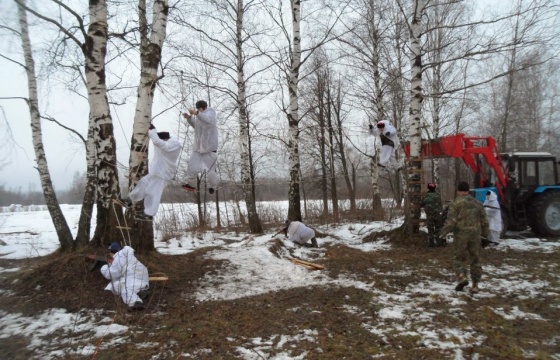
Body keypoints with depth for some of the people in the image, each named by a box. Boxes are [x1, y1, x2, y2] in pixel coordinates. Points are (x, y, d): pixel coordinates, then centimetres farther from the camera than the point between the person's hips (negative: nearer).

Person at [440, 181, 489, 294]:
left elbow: (451, 221, -13)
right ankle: (475, 285, 14)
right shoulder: (477, 203, 9)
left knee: (459, 257, 10)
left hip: (461, 234, -4)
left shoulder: (456, 203, -6)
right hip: (475, 234, 4)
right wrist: (484, 232, 28)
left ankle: (462, 277, -13)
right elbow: (484, 221, 13)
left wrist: (444, 232, -1)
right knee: (475, 259, 12)